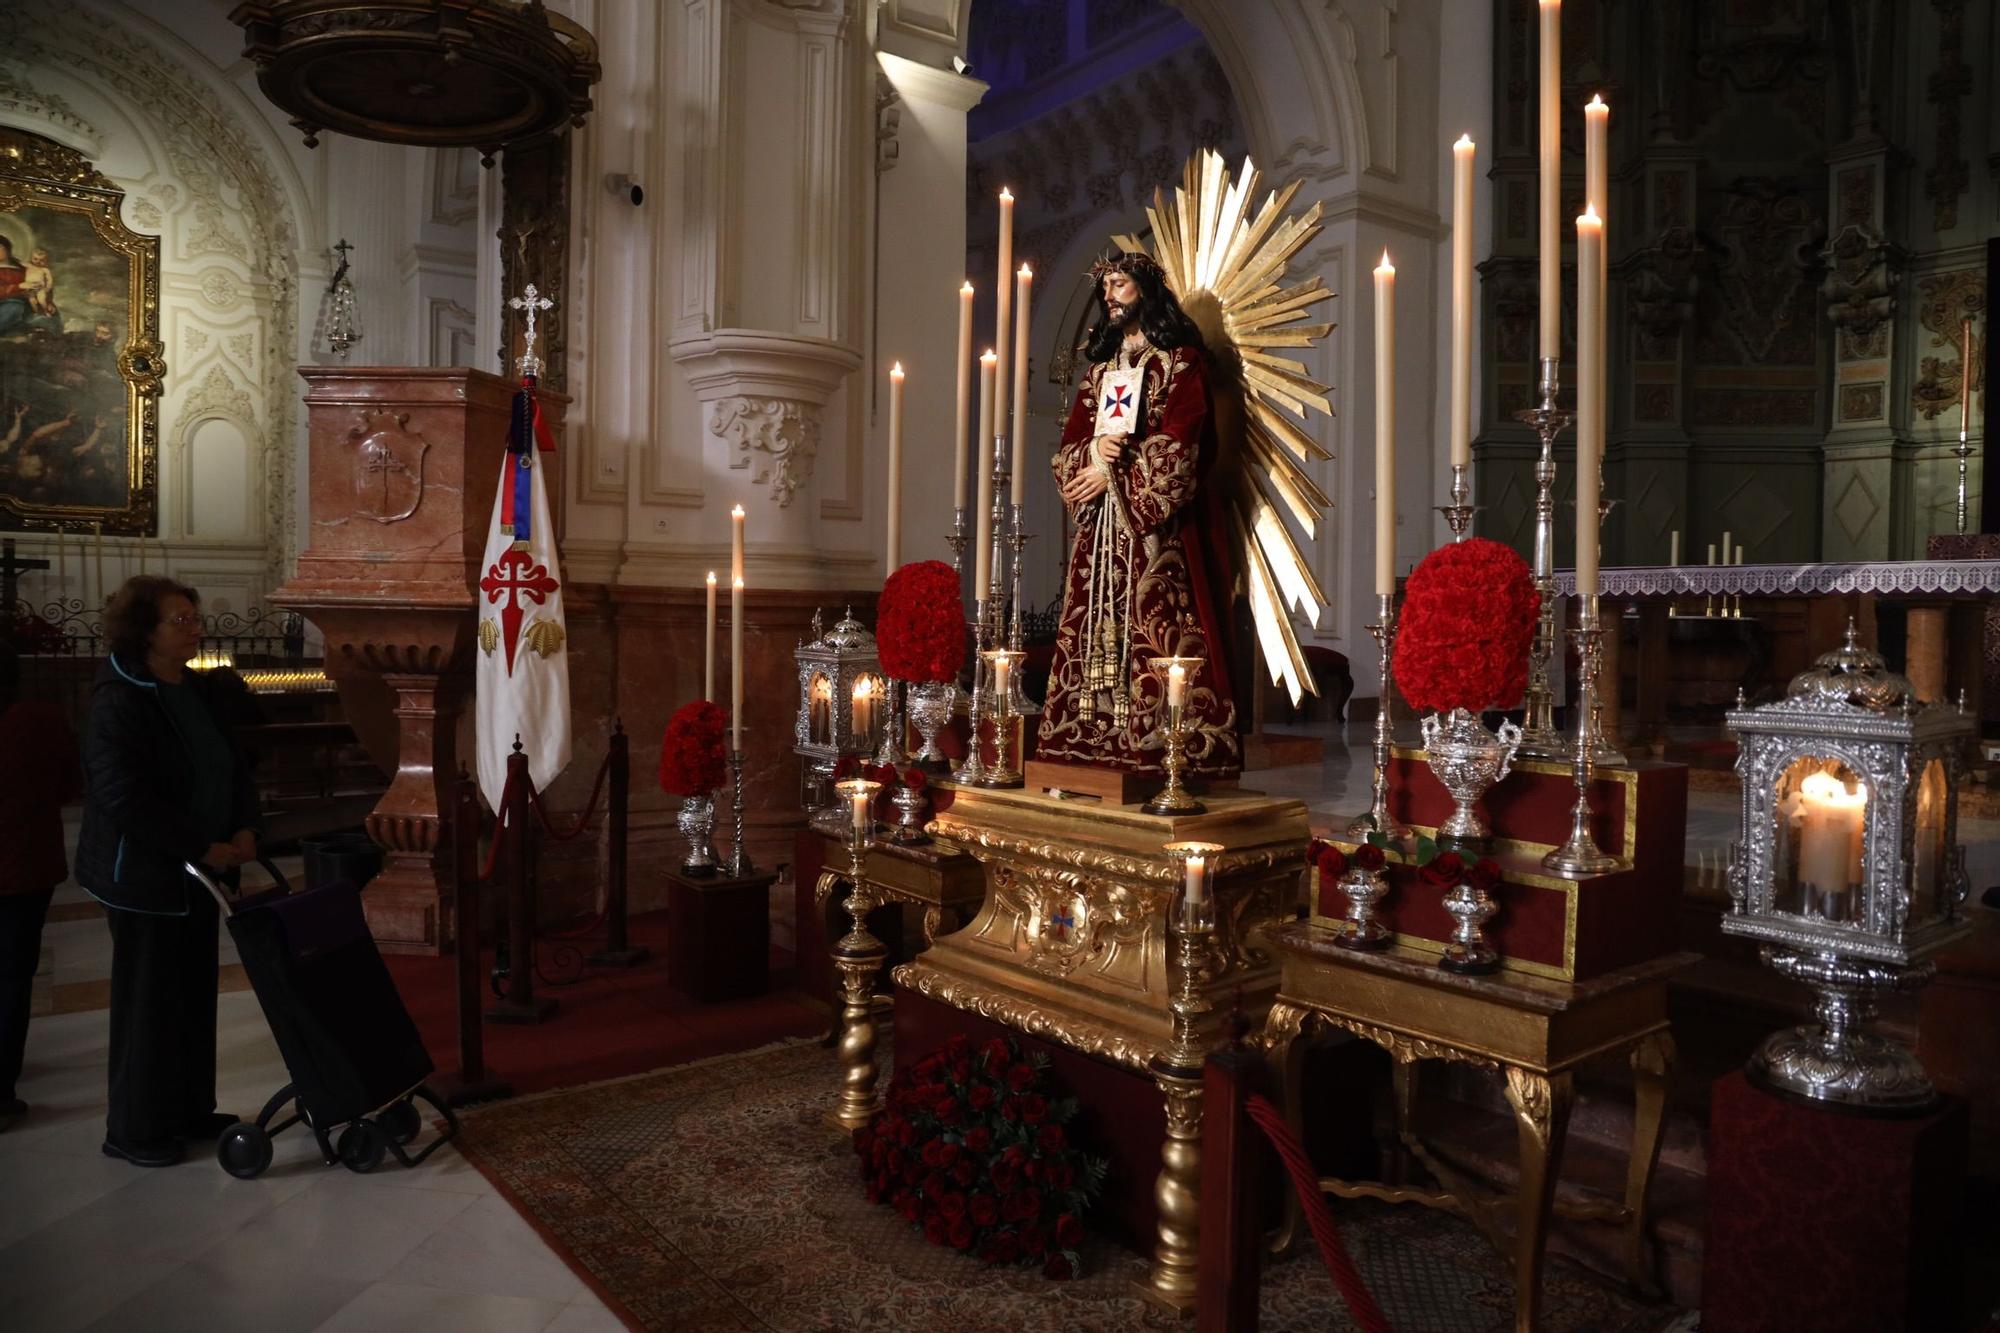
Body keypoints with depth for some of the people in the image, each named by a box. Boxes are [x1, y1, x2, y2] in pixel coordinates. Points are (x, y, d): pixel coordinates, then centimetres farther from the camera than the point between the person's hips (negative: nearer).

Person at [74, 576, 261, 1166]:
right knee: (149, 1001, 3)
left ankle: (191, 1109, 29)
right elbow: (126, 799, -24)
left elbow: (234, 766, 14)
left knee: (195, 993, 15)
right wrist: (204, 847, -20)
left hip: (197, 873, 8)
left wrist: (244, 828, -1)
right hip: (144, 875, -8)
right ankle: (133, 1129, 18)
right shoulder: (118, 703, -18)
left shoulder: (198, 691, 7)